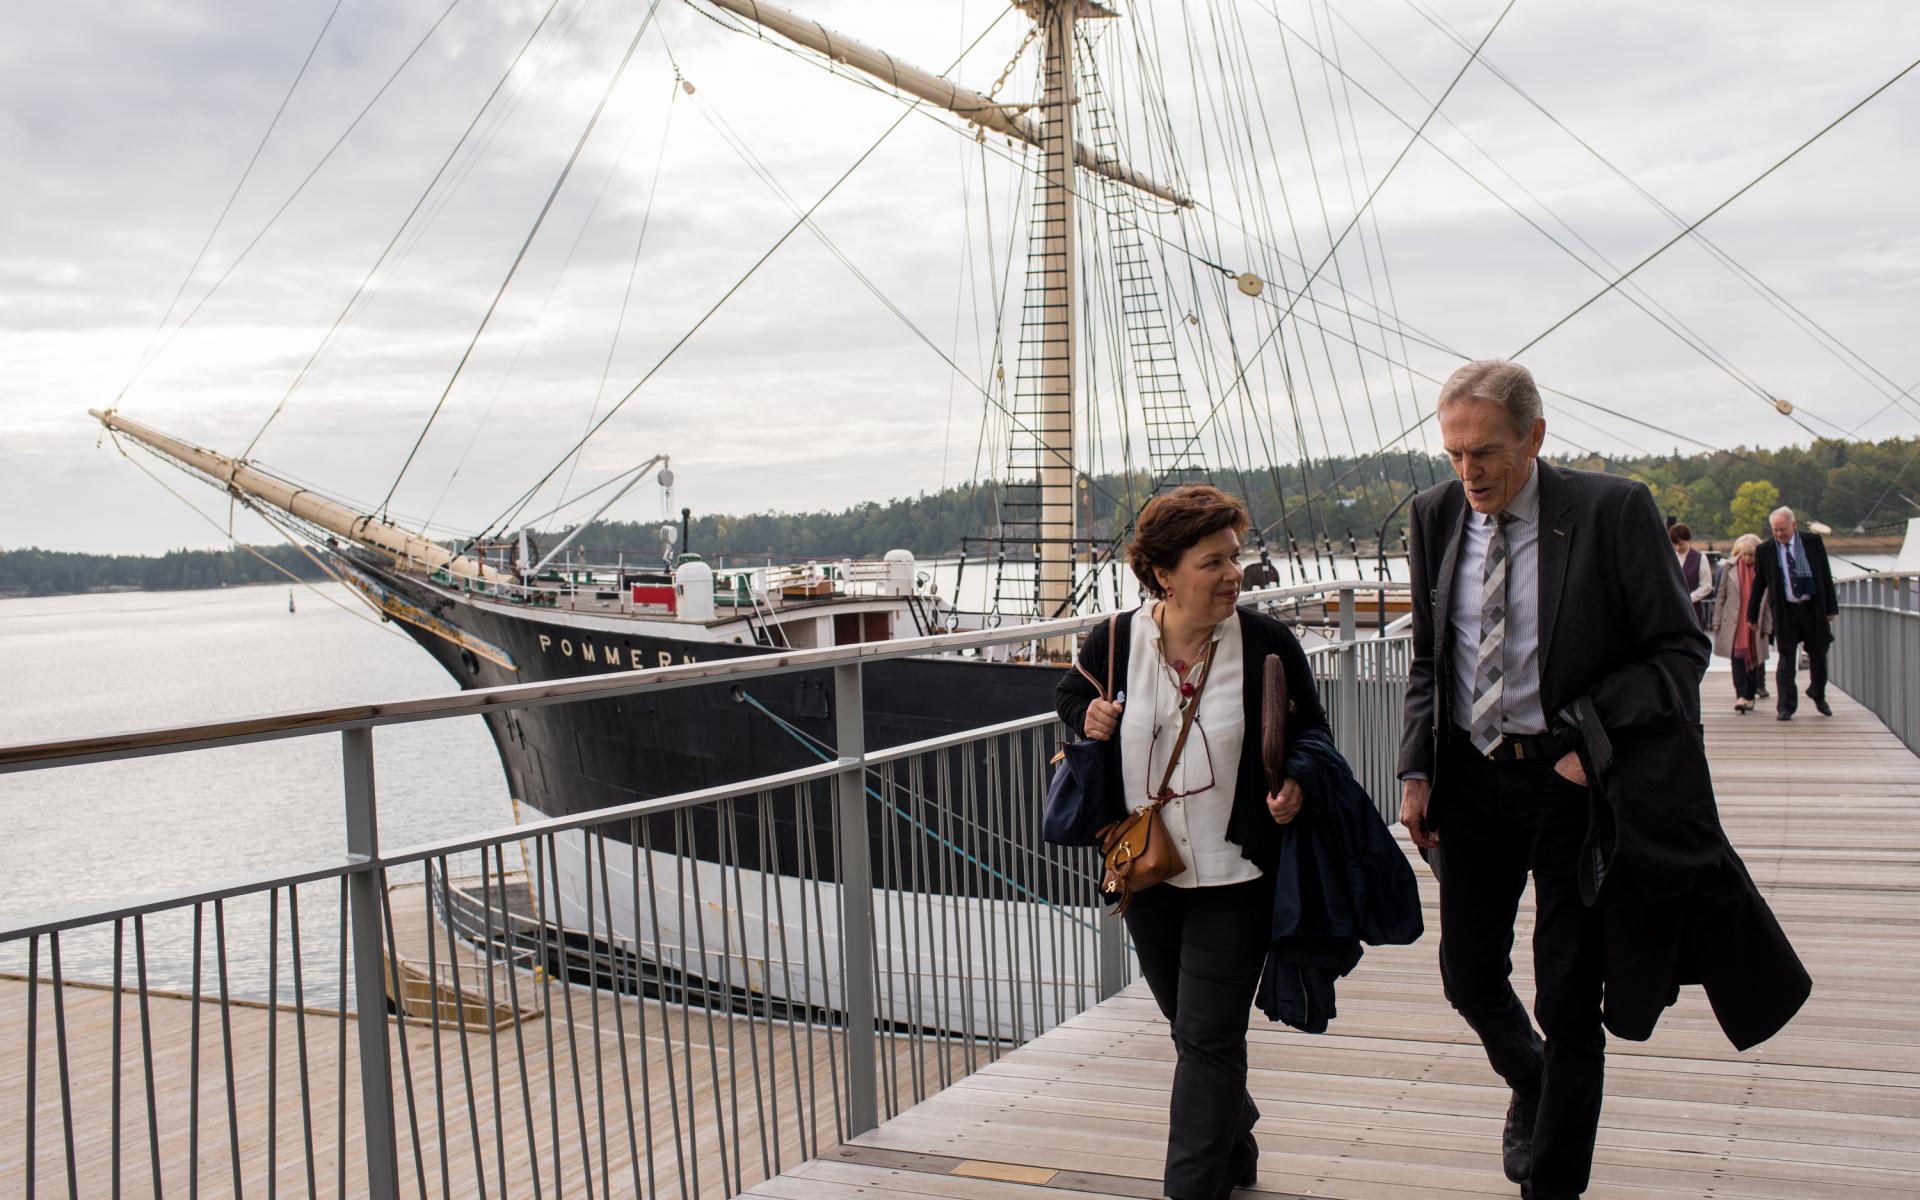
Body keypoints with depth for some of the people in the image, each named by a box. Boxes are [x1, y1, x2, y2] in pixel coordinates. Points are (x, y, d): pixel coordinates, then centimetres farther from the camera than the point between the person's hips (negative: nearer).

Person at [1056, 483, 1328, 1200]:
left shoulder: (1268, 643, -11)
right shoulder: (1116, 642, -6)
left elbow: (1310, 732, 2)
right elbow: (1071, 697, 15)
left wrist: (1295, 784, -17)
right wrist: (1088, 719, -8)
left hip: (1235, 876, -3)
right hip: (1145, 872, 4)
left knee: (1209, 1037, -4)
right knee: (1189, 1027, 20)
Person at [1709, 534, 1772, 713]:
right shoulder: (1729, 567, 1)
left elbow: (1768, 601, 5)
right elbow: (1720, 595, 5)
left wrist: (1767, 626, 3)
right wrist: (1717, 622, 2)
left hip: (1755, 623, 1)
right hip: (1733, 622, -1)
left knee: (1754, 659, 7)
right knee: (1737, 658, -10)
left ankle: (1749, 697, 17)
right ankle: (1741, 696, -15)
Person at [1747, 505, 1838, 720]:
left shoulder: (1813, 542, 0)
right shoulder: (1765, 551, -2)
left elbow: (1826, 575, 4)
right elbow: (1758, 585, 4)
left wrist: (1831, 607, 1)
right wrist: (1752, 616, 4)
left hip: (1813, 608, 1)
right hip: (1785, 612, -1)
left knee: (1818, 656, 13)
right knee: (1786, 659, -4)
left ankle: (1818, 695, 35)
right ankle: (1786, 707, -1)